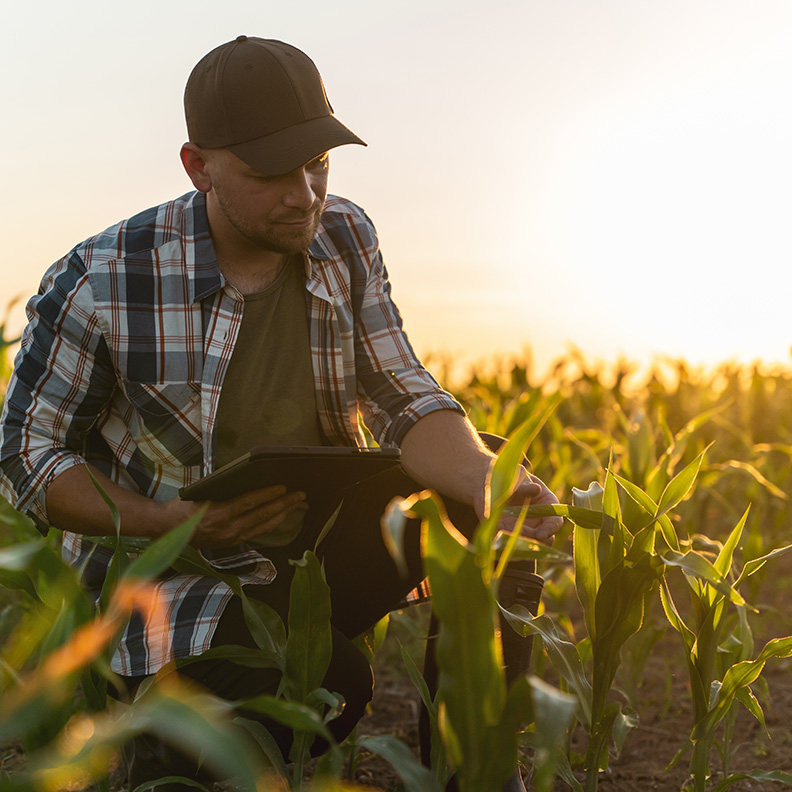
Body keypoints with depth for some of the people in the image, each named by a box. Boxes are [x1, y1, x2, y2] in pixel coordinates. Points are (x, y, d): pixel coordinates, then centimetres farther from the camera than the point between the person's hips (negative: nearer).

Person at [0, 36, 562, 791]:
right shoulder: (100, 283, -18)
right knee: (328, 684, -31)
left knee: (484, 481, -11)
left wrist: (481, 479, -28)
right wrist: (172, 521, -25)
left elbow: (402, 396, -6)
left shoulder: (345, 237, -3)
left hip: (323, 537, 6)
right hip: (168, 566, -5)